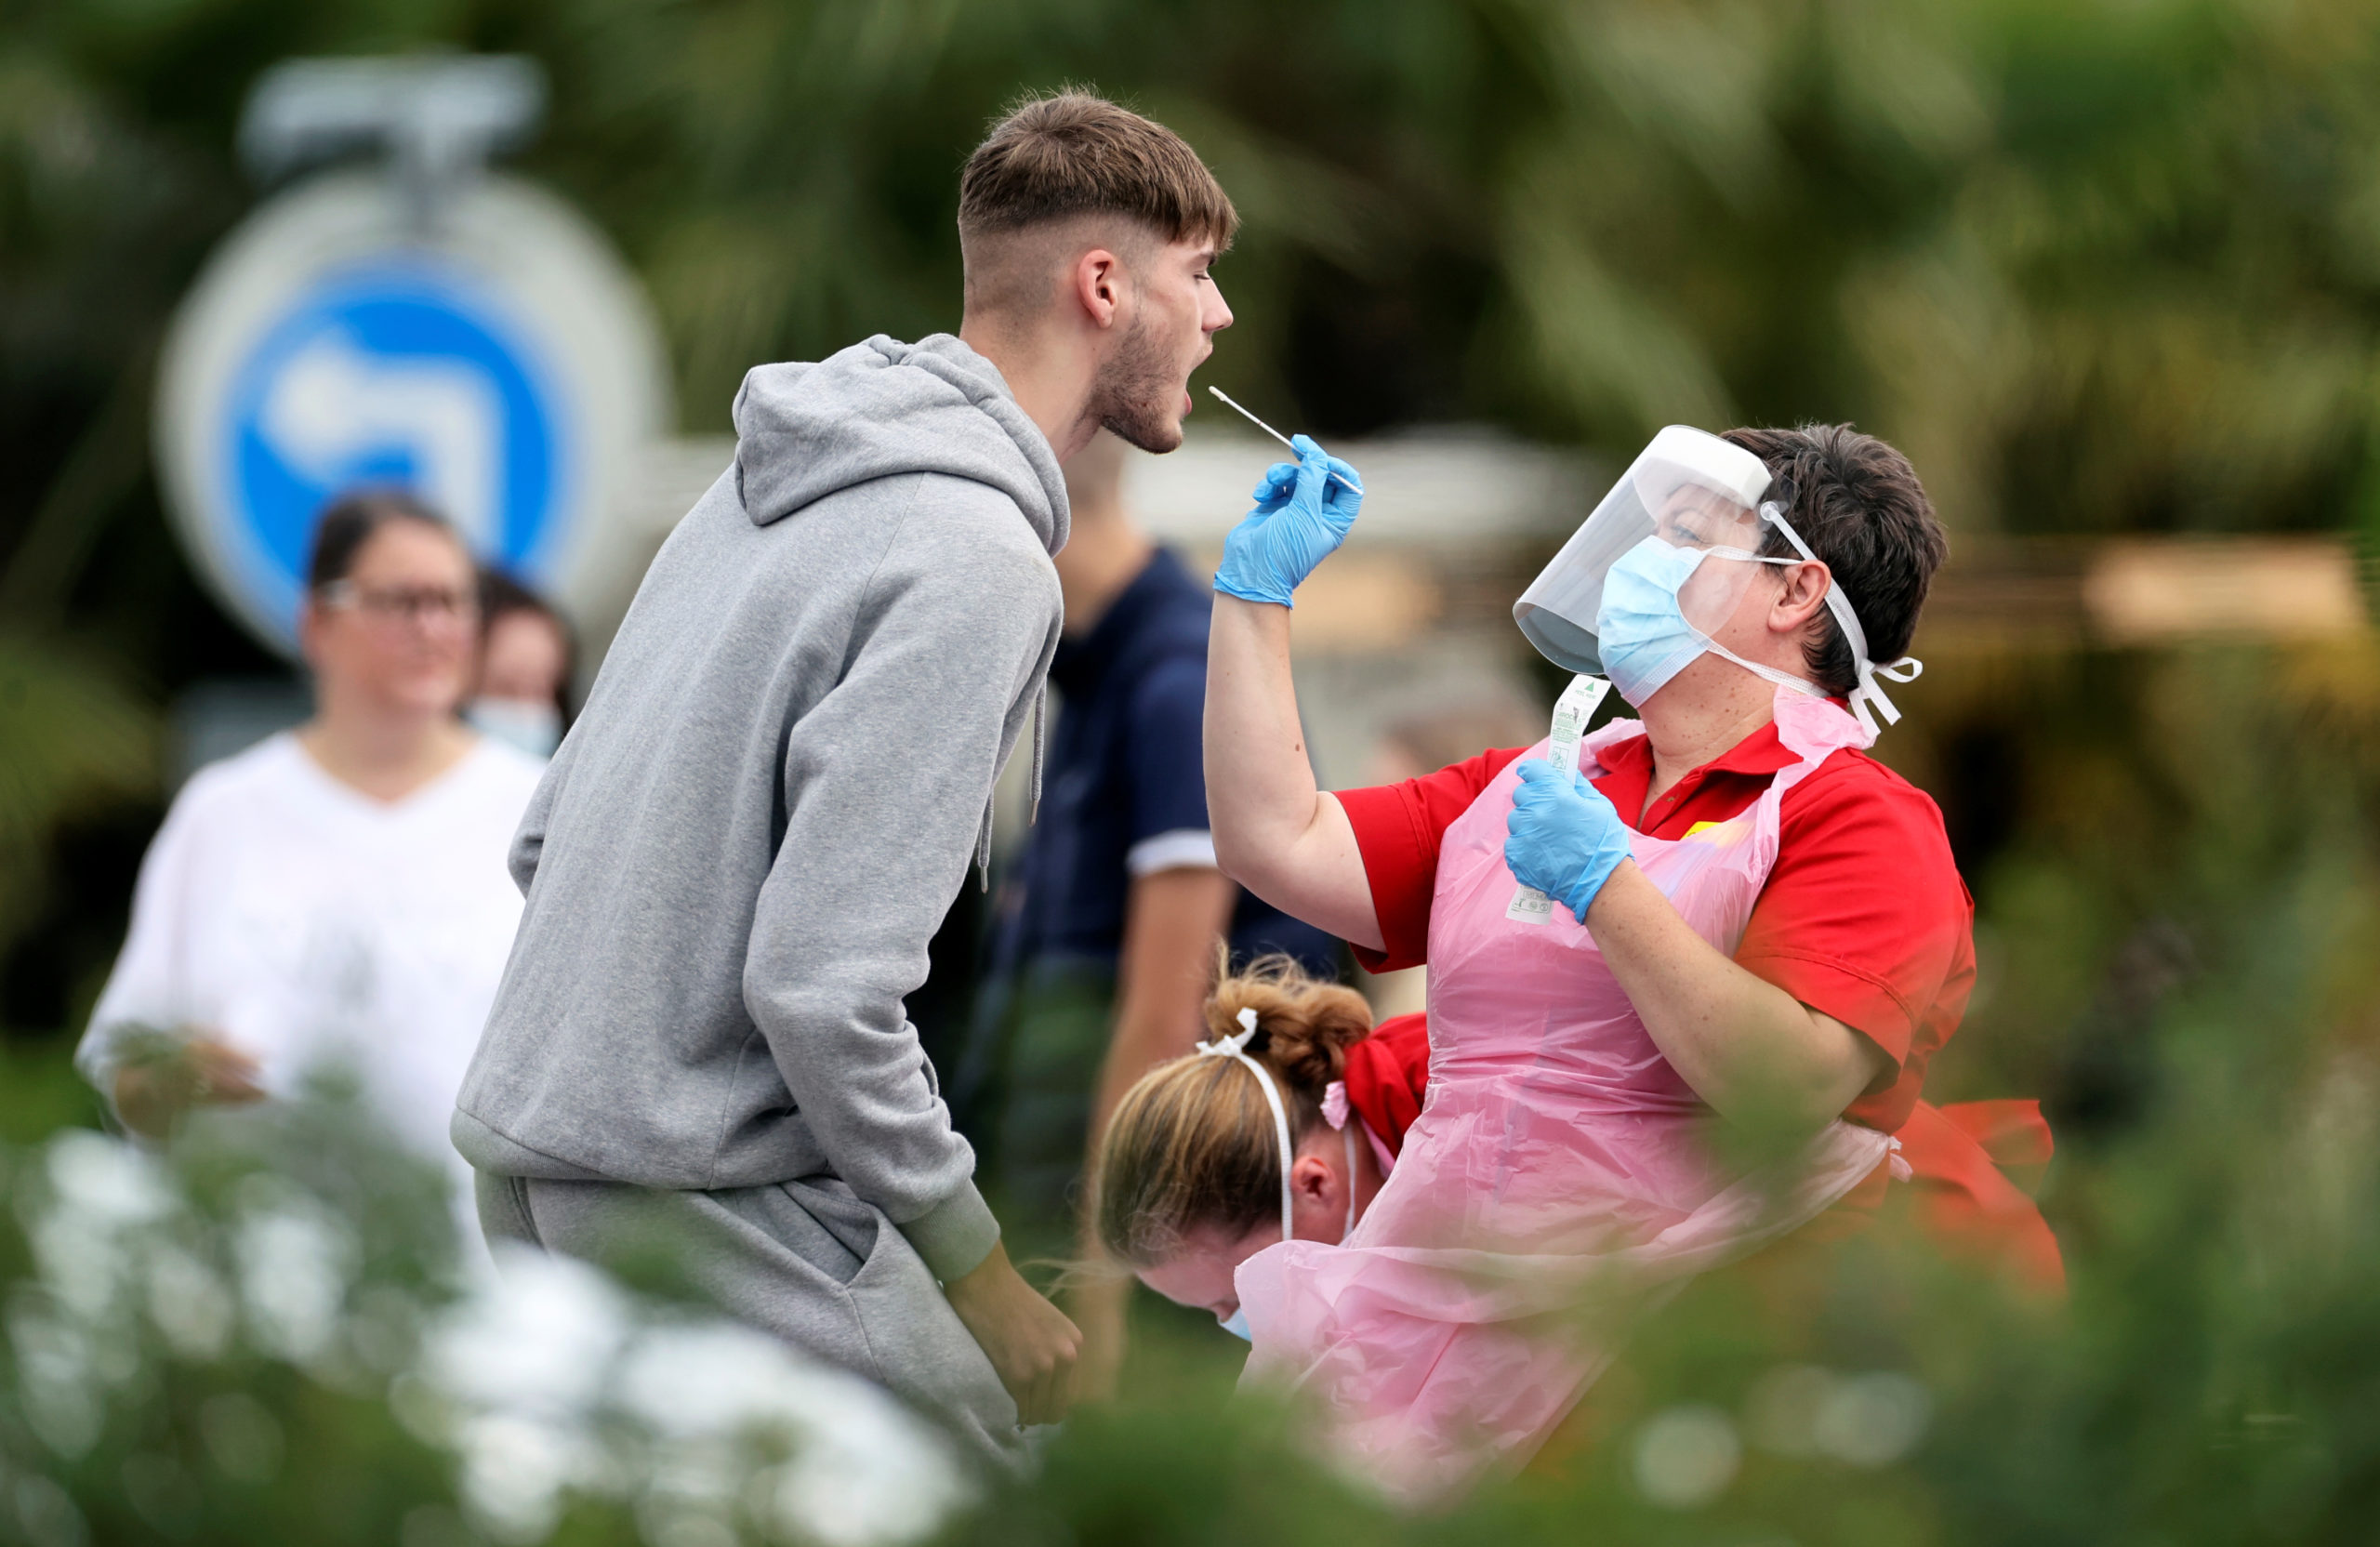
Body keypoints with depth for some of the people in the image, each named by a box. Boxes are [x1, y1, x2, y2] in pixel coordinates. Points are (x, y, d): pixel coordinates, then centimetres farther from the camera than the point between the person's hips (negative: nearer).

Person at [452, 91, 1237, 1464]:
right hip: (707, 1200, -10)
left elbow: (546, 841, 17)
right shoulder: (977, 559, -16)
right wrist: (977, 1270, -12)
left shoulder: (770, 479, 13)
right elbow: (823, 982, -23)